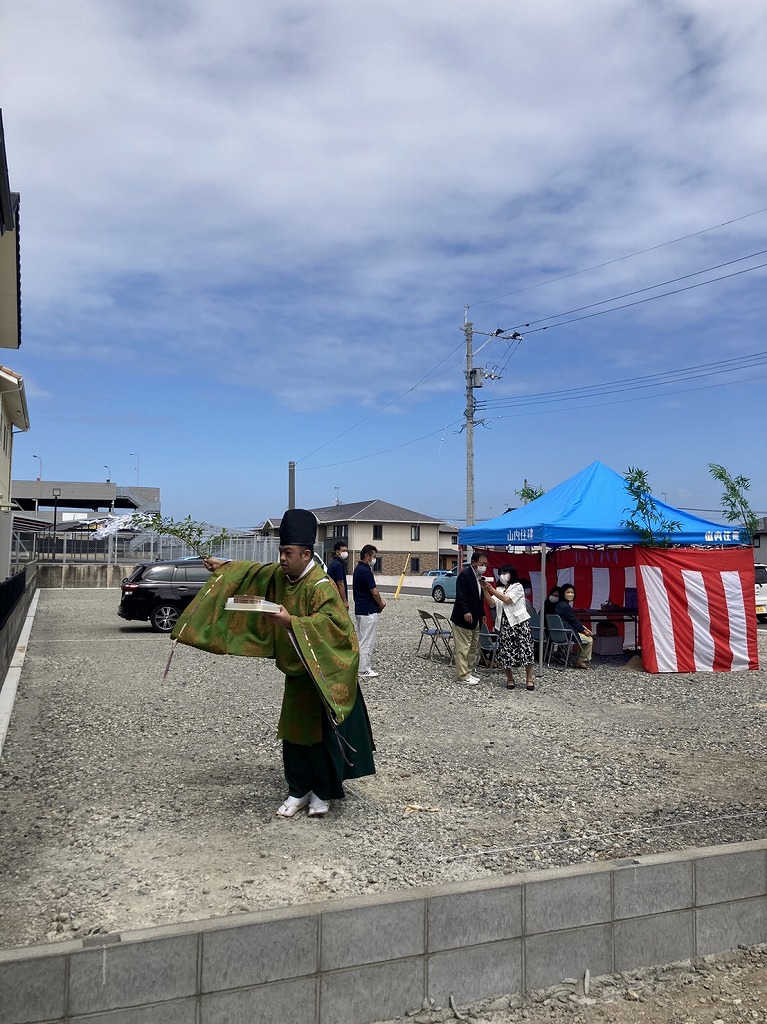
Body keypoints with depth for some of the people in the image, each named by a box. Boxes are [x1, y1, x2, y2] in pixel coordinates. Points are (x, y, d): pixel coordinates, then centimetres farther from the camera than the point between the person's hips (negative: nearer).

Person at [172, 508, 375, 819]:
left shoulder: (320, 586, -24)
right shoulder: (279, 574, 0)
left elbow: (332, 623, -33)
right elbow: (254, 572, 19)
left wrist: (291, 622, -39)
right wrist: (225, 567, 14)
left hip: (323, 673, -7)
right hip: (295, 671, 7)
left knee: (321, 732, 3)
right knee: (293, 732, 12)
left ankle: (323, 793, 19)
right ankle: (298, 790, 25)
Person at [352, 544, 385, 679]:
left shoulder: (359, 569, 12)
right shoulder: (365, 571, -19)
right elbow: (374, 592, -18)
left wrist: (379, 600, 4)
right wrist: (380, 604, 0)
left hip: (360, 610, 10)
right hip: (368, 611, -10)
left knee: (362, 639, 15)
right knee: (367, 641, -4)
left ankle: (363, 665, 23)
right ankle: (364, 670, 0)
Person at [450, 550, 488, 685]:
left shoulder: (480, 576, 11)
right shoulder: (464, 575, -15)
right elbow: (460, 596, -22)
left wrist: (482, 614, 13)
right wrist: (466, 612, -30)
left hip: (475, 619, 9)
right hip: (463, 618, -9)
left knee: (474, 647, 14)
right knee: (463, 648, -3)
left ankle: (469, 672, 24)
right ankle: (463, 676, 2)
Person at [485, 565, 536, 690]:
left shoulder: (518, 587, 0)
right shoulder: (499, 589, 17)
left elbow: (507, 600, -14)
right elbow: (492, 603, 1)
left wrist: (492, 590, -16)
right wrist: (485, 591, -13)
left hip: (519, 622, -5)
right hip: (504, 624, 5)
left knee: (525, 649, -9)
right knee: (506, 651, 0)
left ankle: (529, 679, -2)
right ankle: (510, 679, 11)